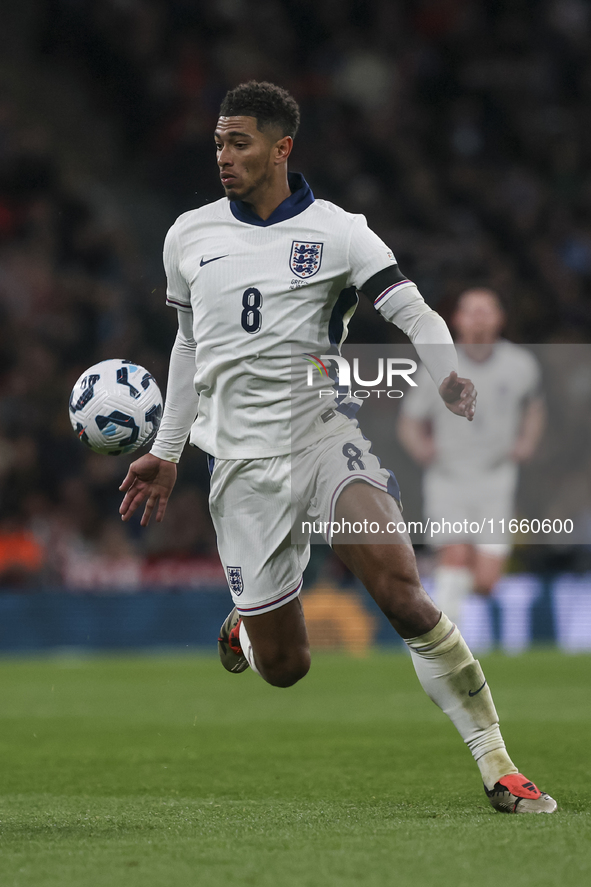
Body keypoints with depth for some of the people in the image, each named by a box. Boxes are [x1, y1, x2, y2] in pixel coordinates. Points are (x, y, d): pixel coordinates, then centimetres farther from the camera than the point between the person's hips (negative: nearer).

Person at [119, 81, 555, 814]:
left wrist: (450, 377, -31)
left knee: (398, 586, -26)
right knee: (283, 669, 1)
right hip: (241, 463, 2)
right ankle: (246, 625, 40)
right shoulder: (188, 236, 10)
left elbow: (411, 310, -11)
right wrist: (166, 453, 24)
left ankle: (496, 766, -20)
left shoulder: (335, 231, -1)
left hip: (322, 432, -2)